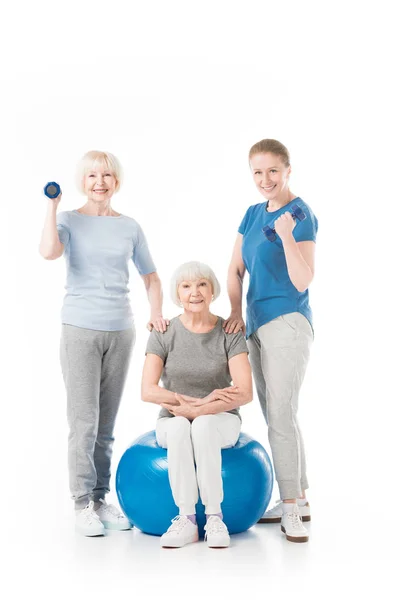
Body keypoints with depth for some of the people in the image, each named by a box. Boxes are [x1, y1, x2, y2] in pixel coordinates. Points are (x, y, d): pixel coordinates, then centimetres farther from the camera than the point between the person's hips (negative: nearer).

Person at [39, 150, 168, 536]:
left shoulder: (130, 227, 8)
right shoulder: (70, 221, 0)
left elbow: (150, 277, 14)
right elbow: (49, 251, -22)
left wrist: (156, 312, -3)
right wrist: (52, 204, -14)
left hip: (120, 331, 3)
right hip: (80, 330, -3)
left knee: (107, 424, 10)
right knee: (84, 421, -5)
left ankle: (100, 499, 20)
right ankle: (83, 505, 5)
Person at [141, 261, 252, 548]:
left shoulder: (230, 333, -8)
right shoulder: (163, 334, -5)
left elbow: (245, 393, -17)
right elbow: (148, 391, -15)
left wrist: (194, 409, -27)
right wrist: (200, 401, -27)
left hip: (221, 421, -1)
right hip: (173, 423, 1)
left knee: (202, 425, -36)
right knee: (179, 428, -35)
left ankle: (215, 516, -26)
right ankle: (186, 518, -27)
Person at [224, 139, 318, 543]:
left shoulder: (301, 215, -11)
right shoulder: (253, 214, 11)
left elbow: (302, 282, -18)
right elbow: (235, 269, 12)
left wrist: (287, 236, -30)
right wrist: (236, 311, -1)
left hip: (287, 323, -8)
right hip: (257, 324, 8)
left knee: (281, 416, -8)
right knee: (277, 416, 14)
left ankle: (291, 509, 3)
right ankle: (298, 500, 26)